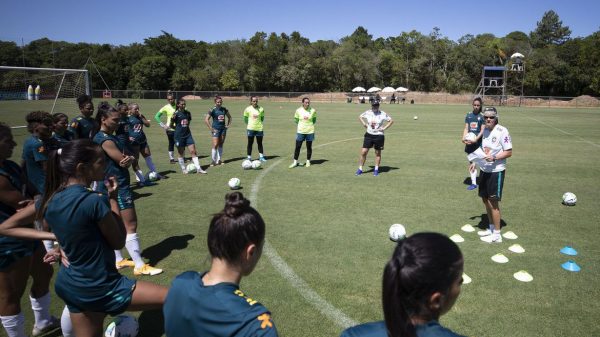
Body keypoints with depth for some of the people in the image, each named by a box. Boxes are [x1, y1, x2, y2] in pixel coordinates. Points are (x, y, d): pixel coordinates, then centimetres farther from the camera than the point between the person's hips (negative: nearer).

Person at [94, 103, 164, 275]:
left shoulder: (110, 137, 14)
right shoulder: (105, 140, -18)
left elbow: (125, 159, 7)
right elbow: (123, 161, -21)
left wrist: (129, 158, -15)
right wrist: (127, 159, 1)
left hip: (111, 186, 11)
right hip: (117, 187, -11)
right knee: (131, 226, -6)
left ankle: (118, 260, 29)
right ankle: (140, 266, 0)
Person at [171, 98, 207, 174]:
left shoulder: (187, 113, 7)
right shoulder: (176, 114, -7)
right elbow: (171, 124, -3)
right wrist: (172, 119, -16)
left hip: (188, 134, 4)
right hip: (179, 136, -4)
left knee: (193, 151, 0)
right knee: (180, 153, 6)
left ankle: (198, 168, 4)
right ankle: (183, 169, 20)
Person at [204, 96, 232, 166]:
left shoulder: (224, 109, 5)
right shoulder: (212, 110, -9)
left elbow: (229, 117, 22)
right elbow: (206, 120, -13)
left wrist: (228, 125, 10)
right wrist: (211, 129, -14)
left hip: (223, 128, 5)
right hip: (216, 129, -5)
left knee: (221, 144, 9)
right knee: (215, 145, -10)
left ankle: (219, 160, 18)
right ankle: (213, 161, -1)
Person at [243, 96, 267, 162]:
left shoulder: (261, 109, 0)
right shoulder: (248, 109, -3)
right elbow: (245, 118, 5)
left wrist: (259, 123, 3)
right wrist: (248, 124, -2)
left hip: (259, 128, 1)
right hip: (250, 128, -1)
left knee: (260, 143, 11)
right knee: (250, 143, 5)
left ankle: (261, 156, 22)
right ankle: (249, 157, 13)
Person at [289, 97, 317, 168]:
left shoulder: (313, 110, -3)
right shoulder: (298, 110, -3)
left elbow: (314, 120, 10)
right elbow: (296, 120, 9)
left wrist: (309, 124, 1)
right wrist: (302, 123, 2)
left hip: (310, 131, 0)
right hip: (300, 131, 0)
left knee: (309, 147, 9)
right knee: (297, 147, 1)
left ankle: (308, 161, 24)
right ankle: (295, 162, 12)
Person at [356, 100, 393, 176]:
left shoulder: (383, 114, -6)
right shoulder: (367, 113, 0)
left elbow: (391, 121, 2)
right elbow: (360, 117, 17)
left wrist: (384, 128, -7)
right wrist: (364, 124, 3)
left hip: (379, 136, -2)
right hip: (369, 135, 2)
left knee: (378, 153, 9)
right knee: (363, 152, -3)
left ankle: (376, 169, 24)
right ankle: (360, 169, 8)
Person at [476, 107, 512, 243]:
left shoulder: (502, 131, -15)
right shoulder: (485, 130, 7)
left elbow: (509, 152, -14)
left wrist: (494, 157, -26)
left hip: (496, 171, -7)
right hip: (484, 170, 8)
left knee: (493, 202, -2)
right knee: (485, 199, 15)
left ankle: (496, 234, 10)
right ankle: (491, 228, 32)